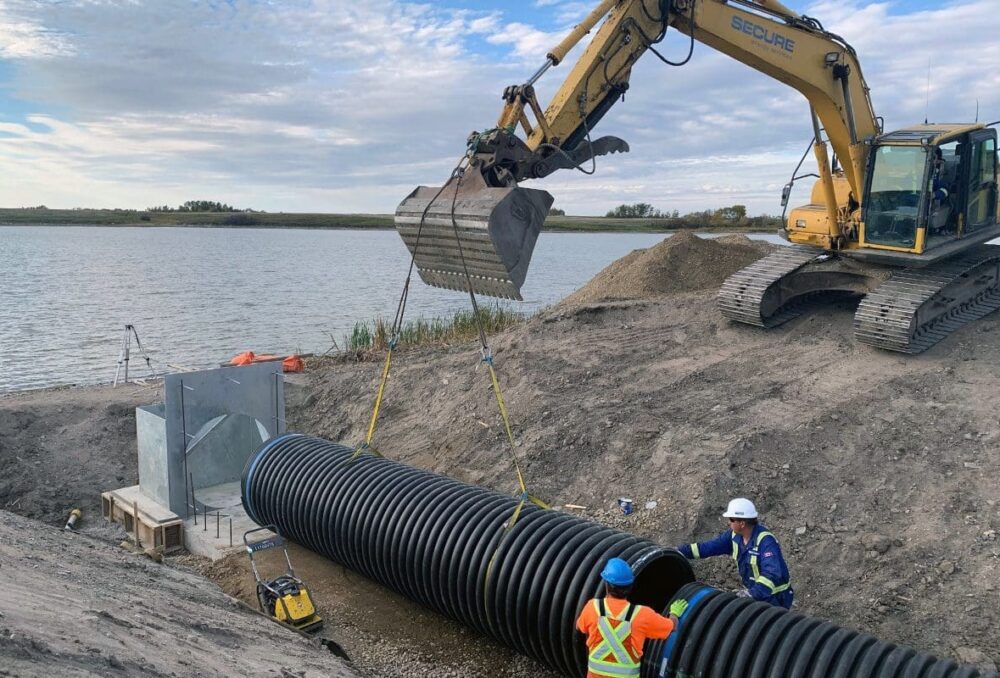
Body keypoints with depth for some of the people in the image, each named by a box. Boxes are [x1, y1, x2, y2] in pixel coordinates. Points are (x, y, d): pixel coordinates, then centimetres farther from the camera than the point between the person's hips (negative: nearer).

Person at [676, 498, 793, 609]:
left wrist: (753, 593, -46)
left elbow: (772, 573, -37)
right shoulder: (734, 536, -5)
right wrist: (679, 551, -10)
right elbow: (708, 546, -3)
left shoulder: (766, 541, -27)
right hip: (754, 593, 7)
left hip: (775, 598, -7)